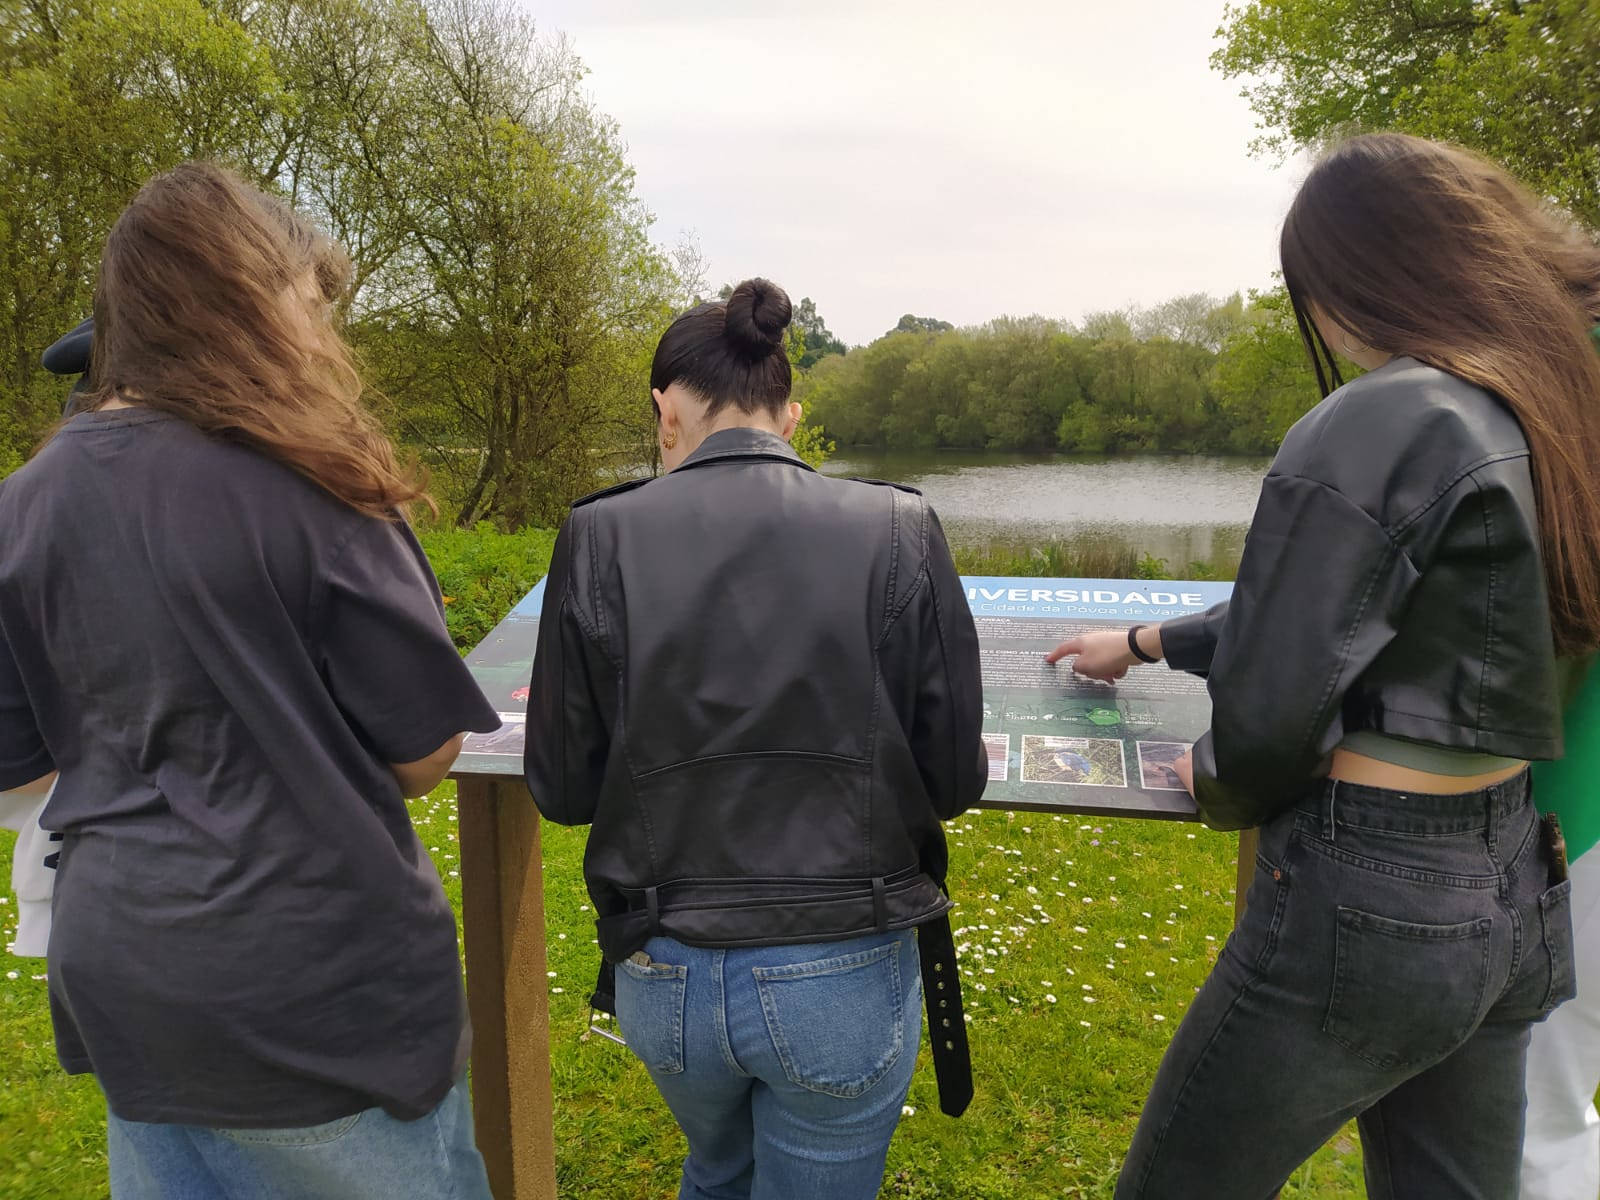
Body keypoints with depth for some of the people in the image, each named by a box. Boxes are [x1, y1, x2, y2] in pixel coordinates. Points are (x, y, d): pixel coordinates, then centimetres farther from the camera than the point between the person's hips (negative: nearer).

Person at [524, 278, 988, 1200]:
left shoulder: (604, 536, -10)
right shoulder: (896, 529, -11)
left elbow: (563, 789, -3)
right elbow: (956, 778, -6)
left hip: (664, 975, 2)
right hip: (845, 975, -1)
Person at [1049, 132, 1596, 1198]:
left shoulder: (1378, 424, -19)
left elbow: (1269, 704, -20)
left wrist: (1225, 787, 3)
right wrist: (1148, 642, 24)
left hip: (1364, 902, -8)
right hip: (1510, 896, 9)